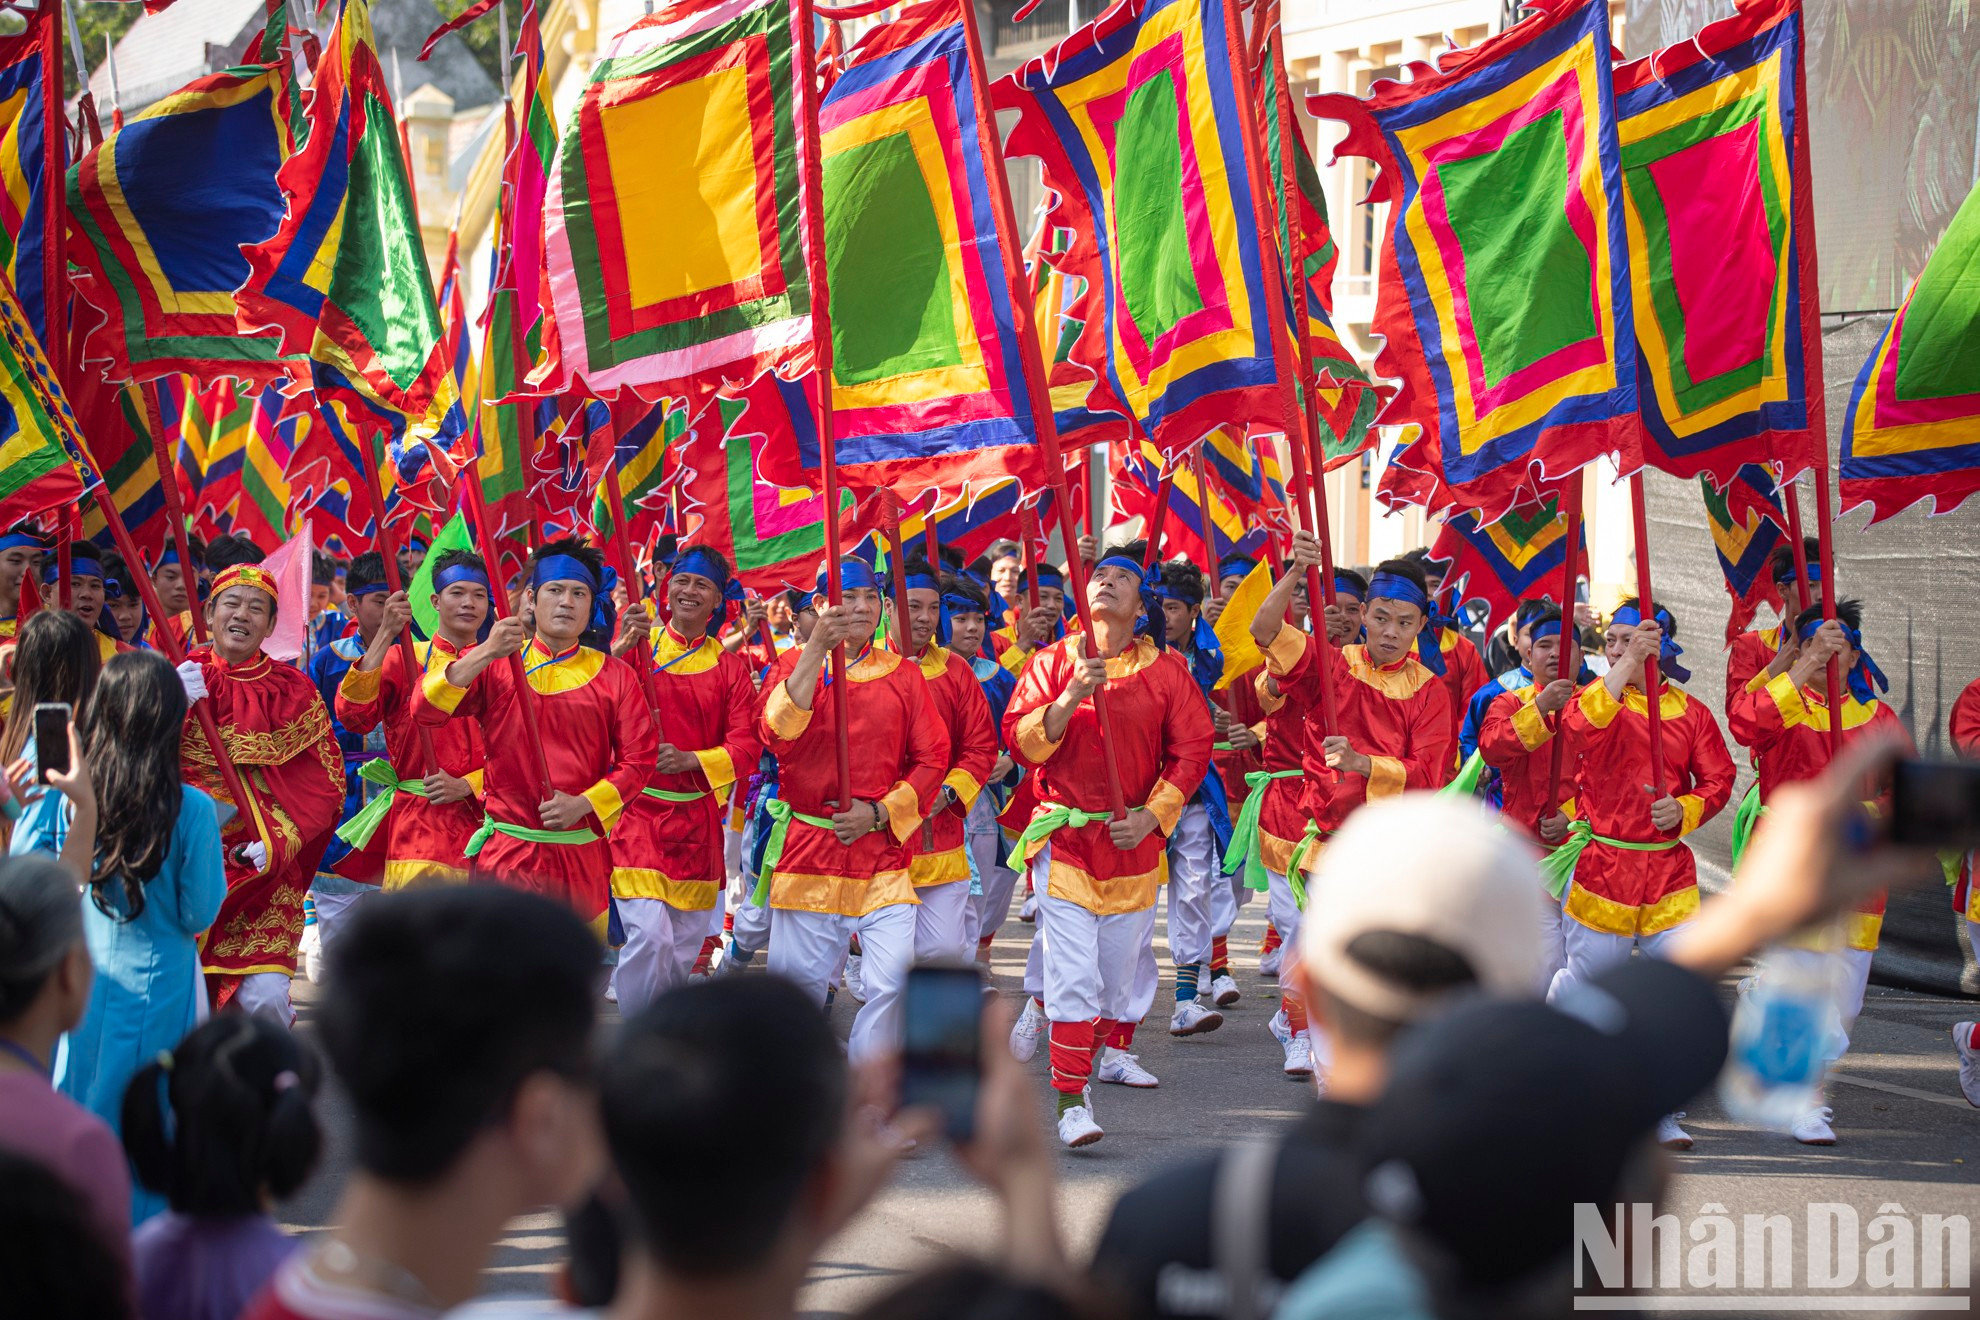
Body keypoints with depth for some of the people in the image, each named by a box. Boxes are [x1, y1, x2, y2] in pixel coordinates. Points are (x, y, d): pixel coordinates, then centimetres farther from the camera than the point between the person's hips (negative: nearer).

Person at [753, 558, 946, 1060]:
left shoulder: (903, 675, 7)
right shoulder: (793, 664, 4)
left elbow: (932, 759, 6)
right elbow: (776, 733, -16)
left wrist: (880, 812, -8)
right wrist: (817, 647, -22)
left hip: (882, 853, 1)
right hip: (806, 849, 0)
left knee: (894, 980, -10)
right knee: (798, 980, 6)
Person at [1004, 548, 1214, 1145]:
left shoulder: (1166, 670, 3)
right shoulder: (1053, 662, 2)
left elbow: (1192, 750, 3)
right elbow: (1020, 740, -5)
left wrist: (1153, 816, -7)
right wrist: (1071, 697, -20)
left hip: (1133, 839, 2)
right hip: (1065, 836, -2)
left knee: (1123, 961, 10)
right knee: (1072, 971, -10)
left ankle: (1105, 1048, 37)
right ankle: (1073, 1099, -8)